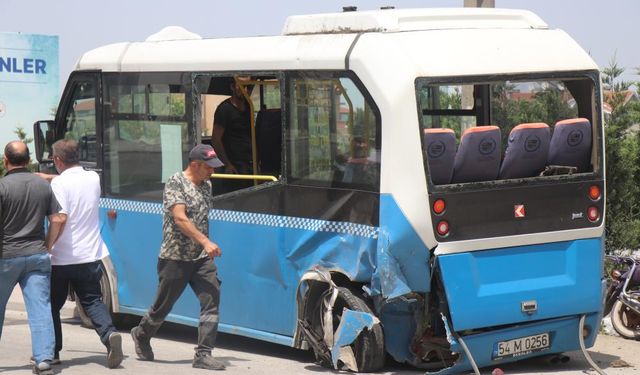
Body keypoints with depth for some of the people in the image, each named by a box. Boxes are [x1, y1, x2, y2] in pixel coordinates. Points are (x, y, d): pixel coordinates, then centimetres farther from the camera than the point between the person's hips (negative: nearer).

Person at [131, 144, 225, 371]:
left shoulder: (206, 186, 12)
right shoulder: (175, 183, -11)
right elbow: (180, 218, -23)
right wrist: (205, 242, -31)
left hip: (202, 258, 6)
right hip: (175, 258, -6)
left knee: (211, 301, -10)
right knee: (163, 306, 7)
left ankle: (203, 354, -9)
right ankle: (141, 336, 35)